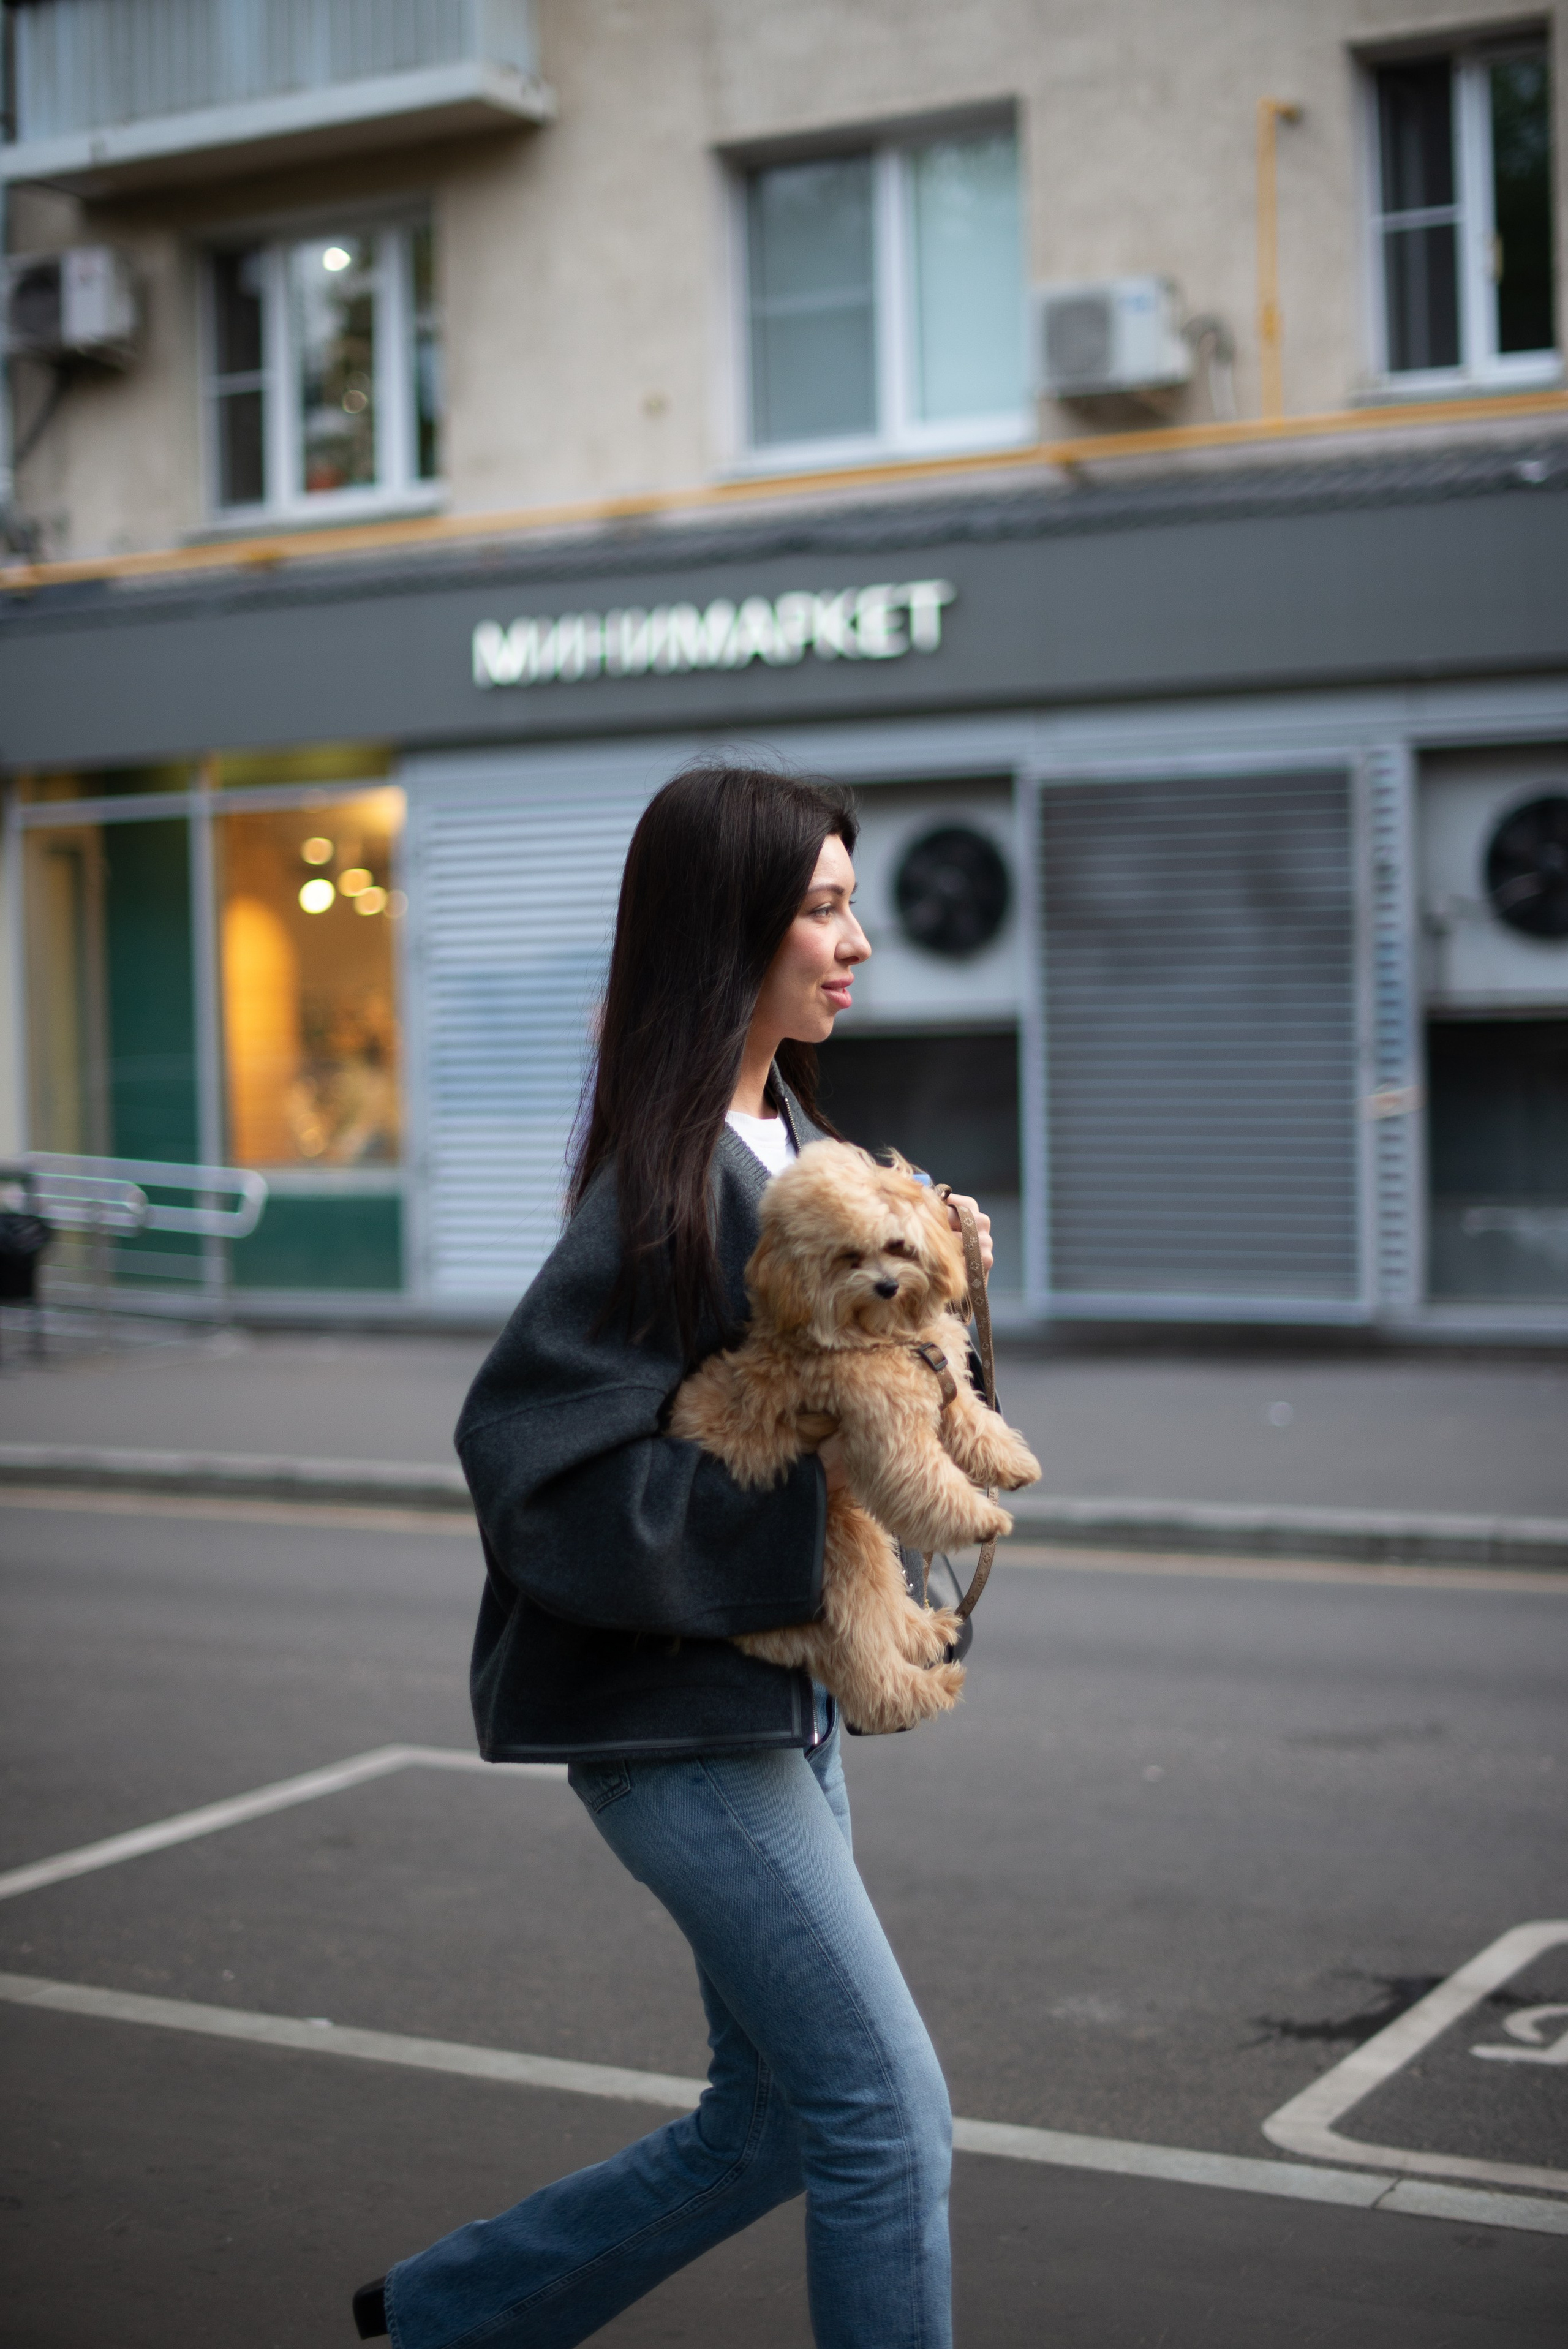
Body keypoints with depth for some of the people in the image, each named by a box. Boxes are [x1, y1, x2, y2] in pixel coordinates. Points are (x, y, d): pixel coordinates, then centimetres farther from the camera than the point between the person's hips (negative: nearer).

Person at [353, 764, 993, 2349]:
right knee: (887, 2115, -3)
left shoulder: (788, 1132, 9)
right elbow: (531, 1448, -24)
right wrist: (795, 1497, -24)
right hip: (676, 1707, -9)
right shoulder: (670, 1179, -19)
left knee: (769, 2129, 17)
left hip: (775, 1690, 9)